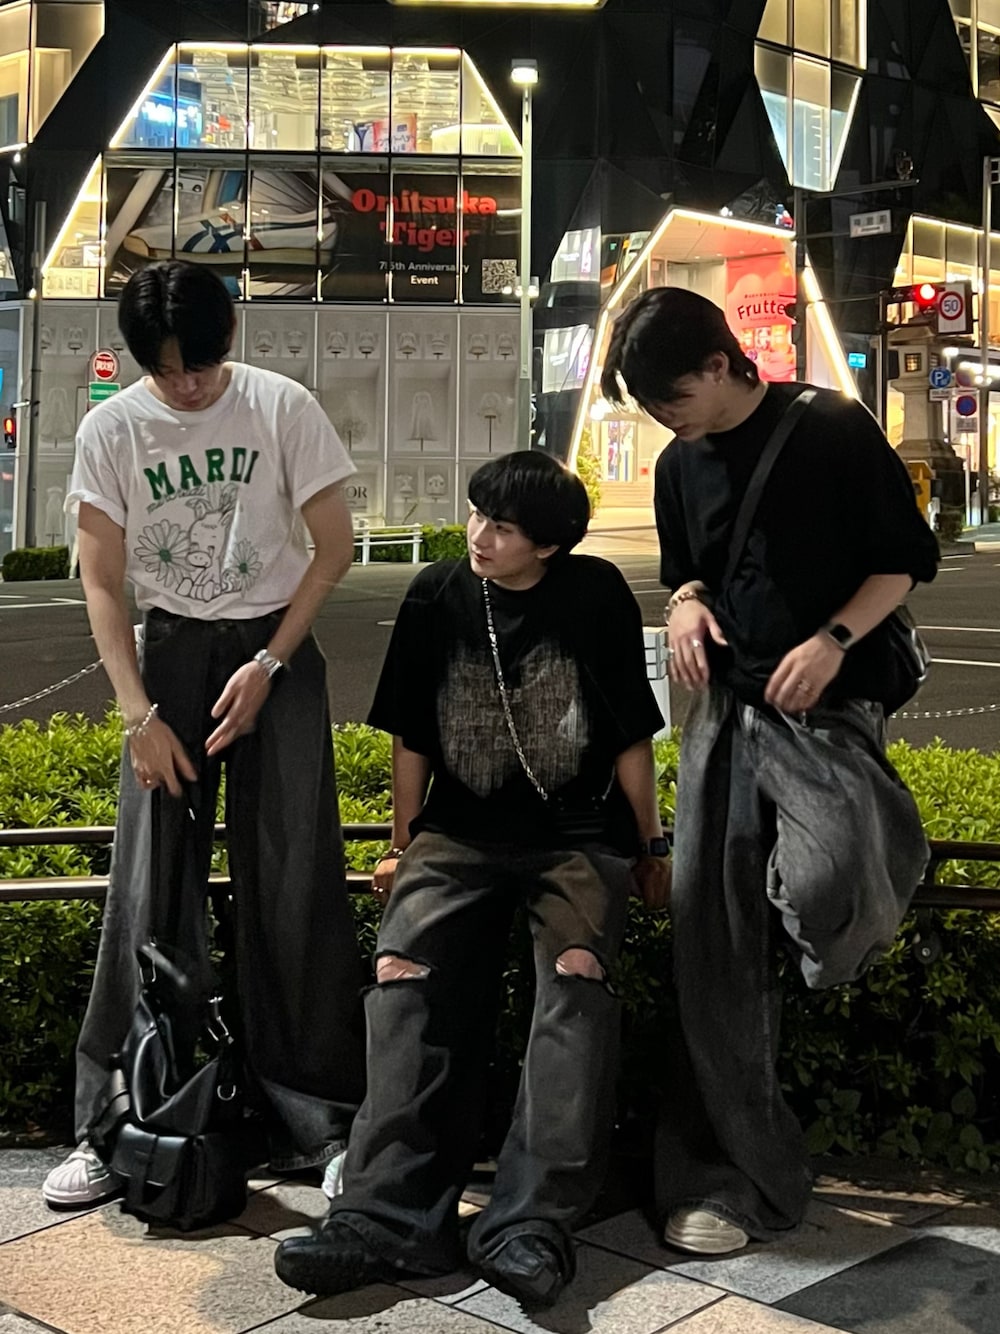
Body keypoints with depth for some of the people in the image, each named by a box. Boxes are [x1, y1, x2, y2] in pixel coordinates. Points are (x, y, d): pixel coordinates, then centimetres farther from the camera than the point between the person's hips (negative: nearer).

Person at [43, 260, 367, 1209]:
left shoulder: (281, 408, -7)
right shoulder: (110, 430, -4)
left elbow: (334, 547, -2)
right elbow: (102, 581, -1)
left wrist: (267, 667, -9)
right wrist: (139, 714, -9)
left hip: (274, 646, -1)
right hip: (169, 650, 1)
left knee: (295, 886, -4)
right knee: (148, 889, -3)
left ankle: (319, 1121, 6)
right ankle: (113, 1128, 8)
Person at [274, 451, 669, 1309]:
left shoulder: (596, 596, -3)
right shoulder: (436, 597, 3)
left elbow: (630, 738, 3)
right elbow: (412, 738, 10)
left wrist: (651, 848, 8)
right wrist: (404, 849, 15)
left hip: (578, 834, -2)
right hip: (461, 833, 2)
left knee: (576, 974, -29)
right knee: (404, 973, -24)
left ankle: (534, 1225, -33)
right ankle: (389, 1216, -28)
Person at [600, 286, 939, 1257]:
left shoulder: (833, 430, -4)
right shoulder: (680, 467, 13)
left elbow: (905, 559, -1)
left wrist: (834, 639, -16)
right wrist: (684, 602, 3)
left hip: (826, 707, -5)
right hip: (724, 709, 5)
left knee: (828, 892, -30)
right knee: (714, 949, -1)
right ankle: (730, 1177, 11)